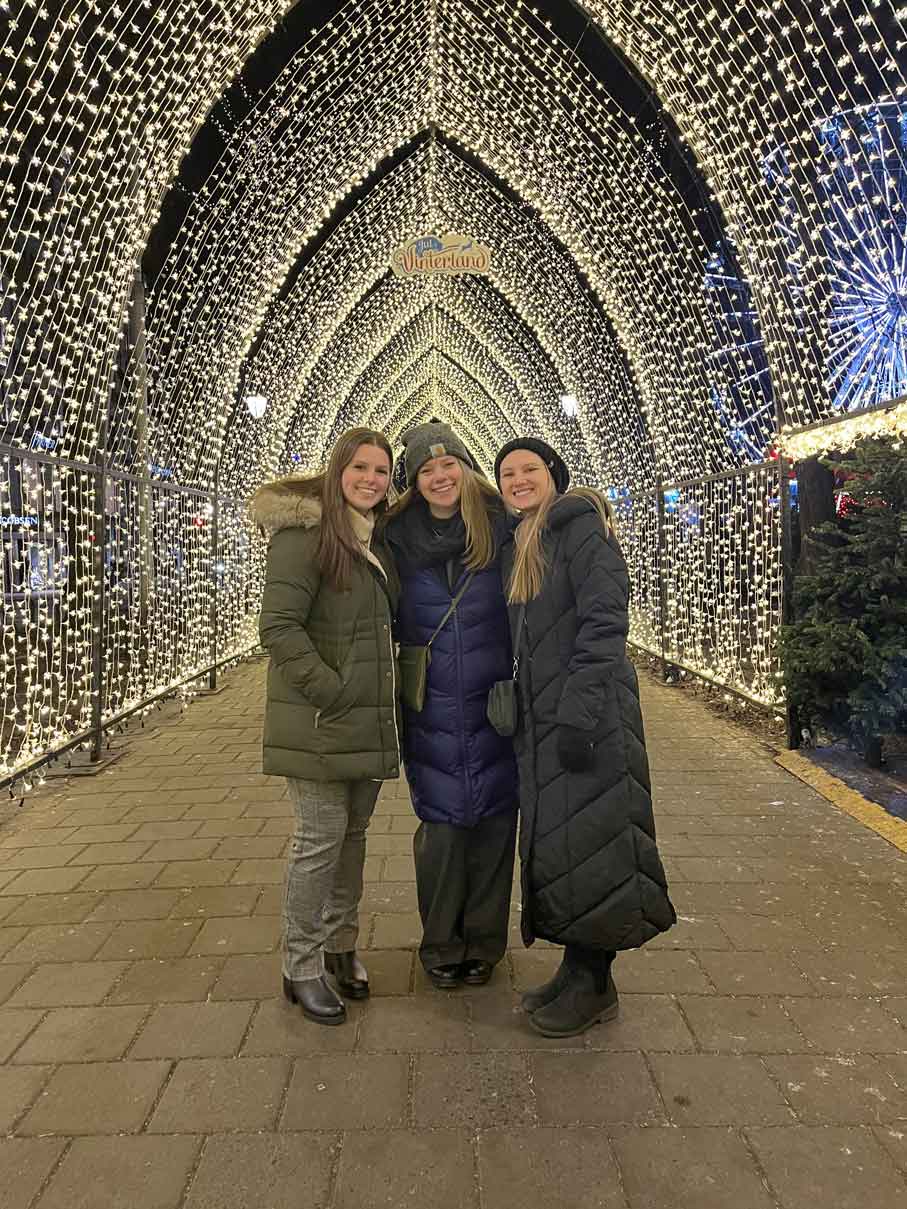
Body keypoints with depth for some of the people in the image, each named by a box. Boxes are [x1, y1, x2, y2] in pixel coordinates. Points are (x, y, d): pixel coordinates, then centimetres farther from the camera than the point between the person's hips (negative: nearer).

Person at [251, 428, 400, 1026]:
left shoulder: (377, 540, 15)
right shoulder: (305, 534, -11)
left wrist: (386, 697, 14)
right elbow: (278, 626, -18)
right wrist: (331, 691, -21)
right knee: (322, 837, -1)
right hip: (321, 721, -8)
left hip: (371, 719, 8)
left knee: (353, 832, 15)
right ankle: (302, 967, 16)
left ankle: (341, 944, 32)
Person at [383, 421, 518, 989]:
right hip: (431, 710, 0)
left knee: (493, 818, 7)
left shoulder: (501, 527, -3)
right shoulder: (397, 537, -1)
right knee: (442, 821, 4)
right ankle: (442, 944, 24)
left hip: (494, 704, 0)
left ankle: (483, 942, 26)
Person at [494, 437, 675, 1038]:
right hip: (541, 714, 9)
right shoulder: (519, 545, 17)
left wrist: (579, 711, -23)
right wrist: (519, 709, 15)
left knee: (584, 841, -1)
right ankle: (579, 970, 27)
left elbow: (605, 618, -17)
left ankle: (593, 985, 15)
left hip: (587, 707, -8)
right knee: (553, 844, 13)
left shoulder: (579, 522, -8)